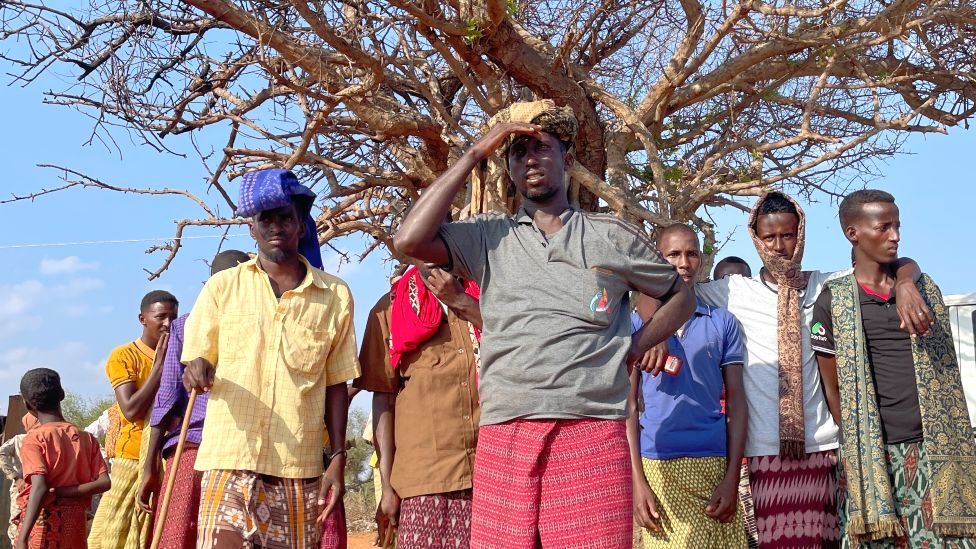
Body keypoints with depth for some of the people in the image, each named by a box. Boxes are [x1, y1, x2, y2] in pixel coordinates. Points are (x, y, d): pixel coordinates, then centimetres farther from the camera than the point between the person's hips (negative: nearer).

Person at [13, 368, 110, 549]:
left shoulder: (34, 439, -7)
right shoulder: (87, 438, 7)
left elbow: (39, 488, -20)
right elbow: (104, 482, -3)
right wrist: (60, 492, -5)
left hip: (43, 519, -5)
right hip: (75, 520, 5)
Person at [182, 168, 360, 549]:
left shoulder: (335, 296, 6)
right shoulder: (221, 287, 7)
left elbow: (336, 385, 9)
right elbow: (194, 363, 9)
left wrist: (338, 458, 3)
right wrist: (198, 368, -14)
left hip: (300, 468, 1)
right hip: (230, 461, -1)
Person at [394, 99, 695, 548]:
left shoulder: (612, 235, 12)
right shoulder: (487, 237, 12)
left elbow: (682, 296, 23)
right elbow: (410, 241, -5)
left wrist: (638, 345, 5)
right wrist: (474, 154, 0)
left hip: (593, 436, 0)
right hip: (503, 438, 1)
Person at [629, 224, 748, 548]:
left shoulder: (723, 323, 9)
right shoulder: (637, 322, 6)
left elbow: (736, 403, 6)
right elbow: (629, 405, 3)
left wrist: (732, 478, -5)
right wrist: (637, 480, -7)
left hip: (714, 464, 1)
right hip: (657, 464, -1)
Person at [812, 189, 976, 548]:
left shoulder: (926, 289, 13)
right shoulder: (832, 302, 2)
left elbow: (945, 371, 18)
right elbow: (832, 388, 4)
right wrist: (857, 446, 1)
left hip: (935, 448, 3)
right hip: (871, 453, -2)